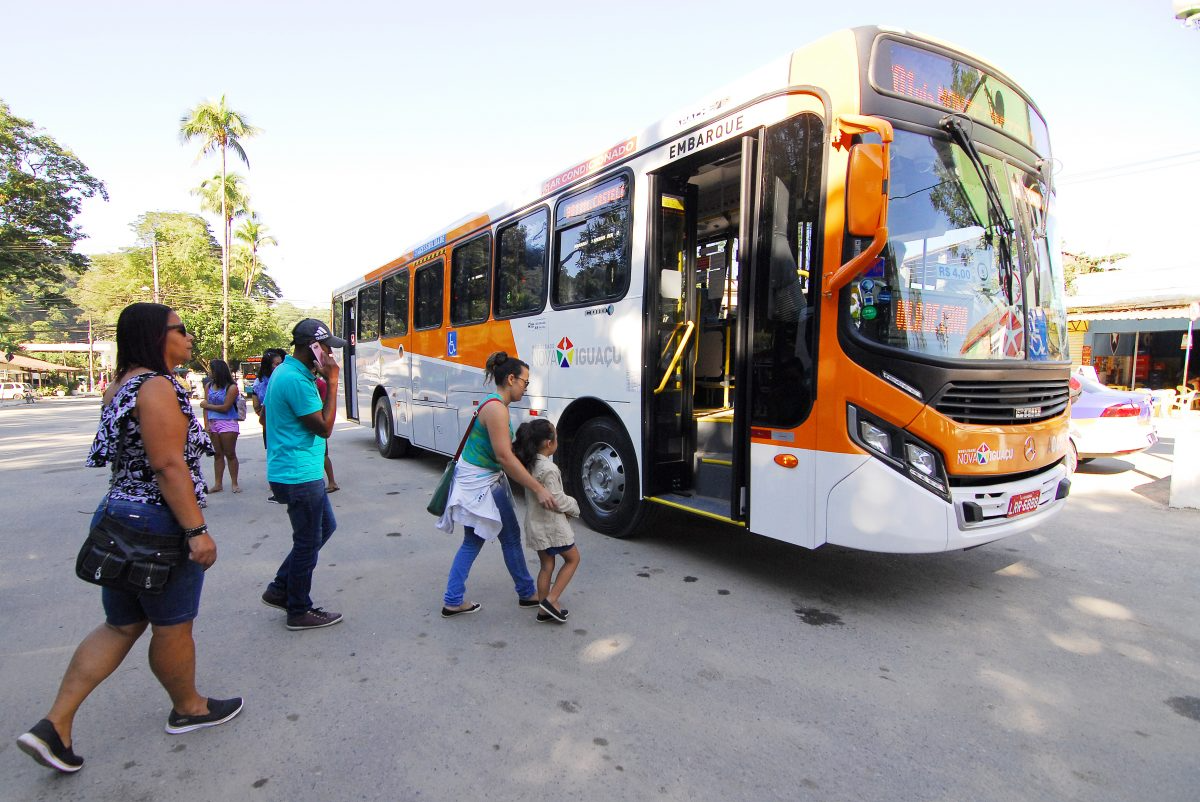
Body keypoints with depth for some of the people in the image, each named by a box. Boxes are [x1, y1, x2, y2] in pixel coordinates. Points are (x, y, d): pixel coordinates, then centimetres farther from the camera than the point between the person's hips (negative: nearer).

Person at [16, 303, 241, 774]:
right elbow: (169, 466, -24)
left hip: (119, 517, 9)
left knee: (121, 627, 21)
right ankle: (188, 709, 31)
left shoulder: (120, 387, 11)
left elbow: (129, 460, 16)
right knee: (172, 628, 11)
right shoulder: (157, 387, -19)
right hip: (160, 525, -9)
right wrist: (197, 530, -23)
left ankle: (55, 725, 20)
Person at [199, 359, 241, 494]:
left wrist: (207, 405, -3)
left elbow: (225, 407, -12)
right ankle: (218, 484, 14)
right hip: (212, 423, 5)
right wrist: (206, 424, -4)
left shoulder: (231, 387, -8)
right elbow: (206, 406, 5)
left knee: (230, 454, 1)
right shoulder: (209, 386, 8)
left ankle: (234, 483, 7)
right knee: (217, 454, 9)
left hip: (228, 423, -5)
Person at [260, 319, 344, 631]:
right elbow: (324, 427, -18)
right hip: (300, 475, -10)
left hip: (301, 473, 10)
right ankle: (299, 611, 21)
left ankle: (280, 589, 30)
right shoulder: (296, 380, -23)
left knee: (324, 527, 22)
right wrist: (332, 382, -17)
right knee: (308, 542, 4)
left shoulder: (285, 371, 10)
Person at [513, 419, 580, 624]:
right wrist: (574, 508, -1)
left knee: (546, 565, 17)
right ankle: (551, 600, 6)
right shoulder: (549, 469, -24)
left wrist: (569, 501, 9)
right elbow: (557, 500, -21)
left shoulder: (528, 464, 3)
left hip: (534, 524, 8)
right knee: (572, 559, 12)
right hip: (552, 525, -8)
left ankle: (544, 610, 23)